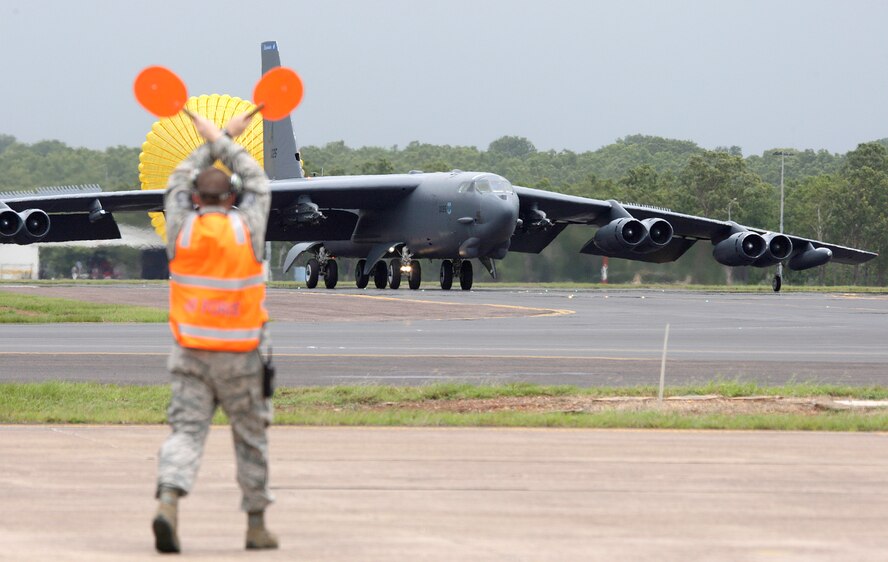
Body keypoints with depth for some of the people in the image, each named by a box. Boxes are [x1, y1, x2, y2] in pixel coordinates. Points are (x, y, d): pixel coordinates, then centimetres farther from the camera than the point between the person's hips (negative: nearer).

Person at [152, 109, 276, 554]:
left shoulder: (181, 228, -1)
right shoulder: (246, 228, -5)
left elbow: (179, 180, 18)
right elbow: (258, 183, 13)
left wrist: (218, 139, 27)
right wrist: (222, 140, 22)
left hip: (190, 352, 1)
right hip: (241, 353, -1)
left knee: (186, 430, -1)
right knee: (251, 438, 10)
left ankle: (167, 502, -25)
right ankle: (256, 525, 17)